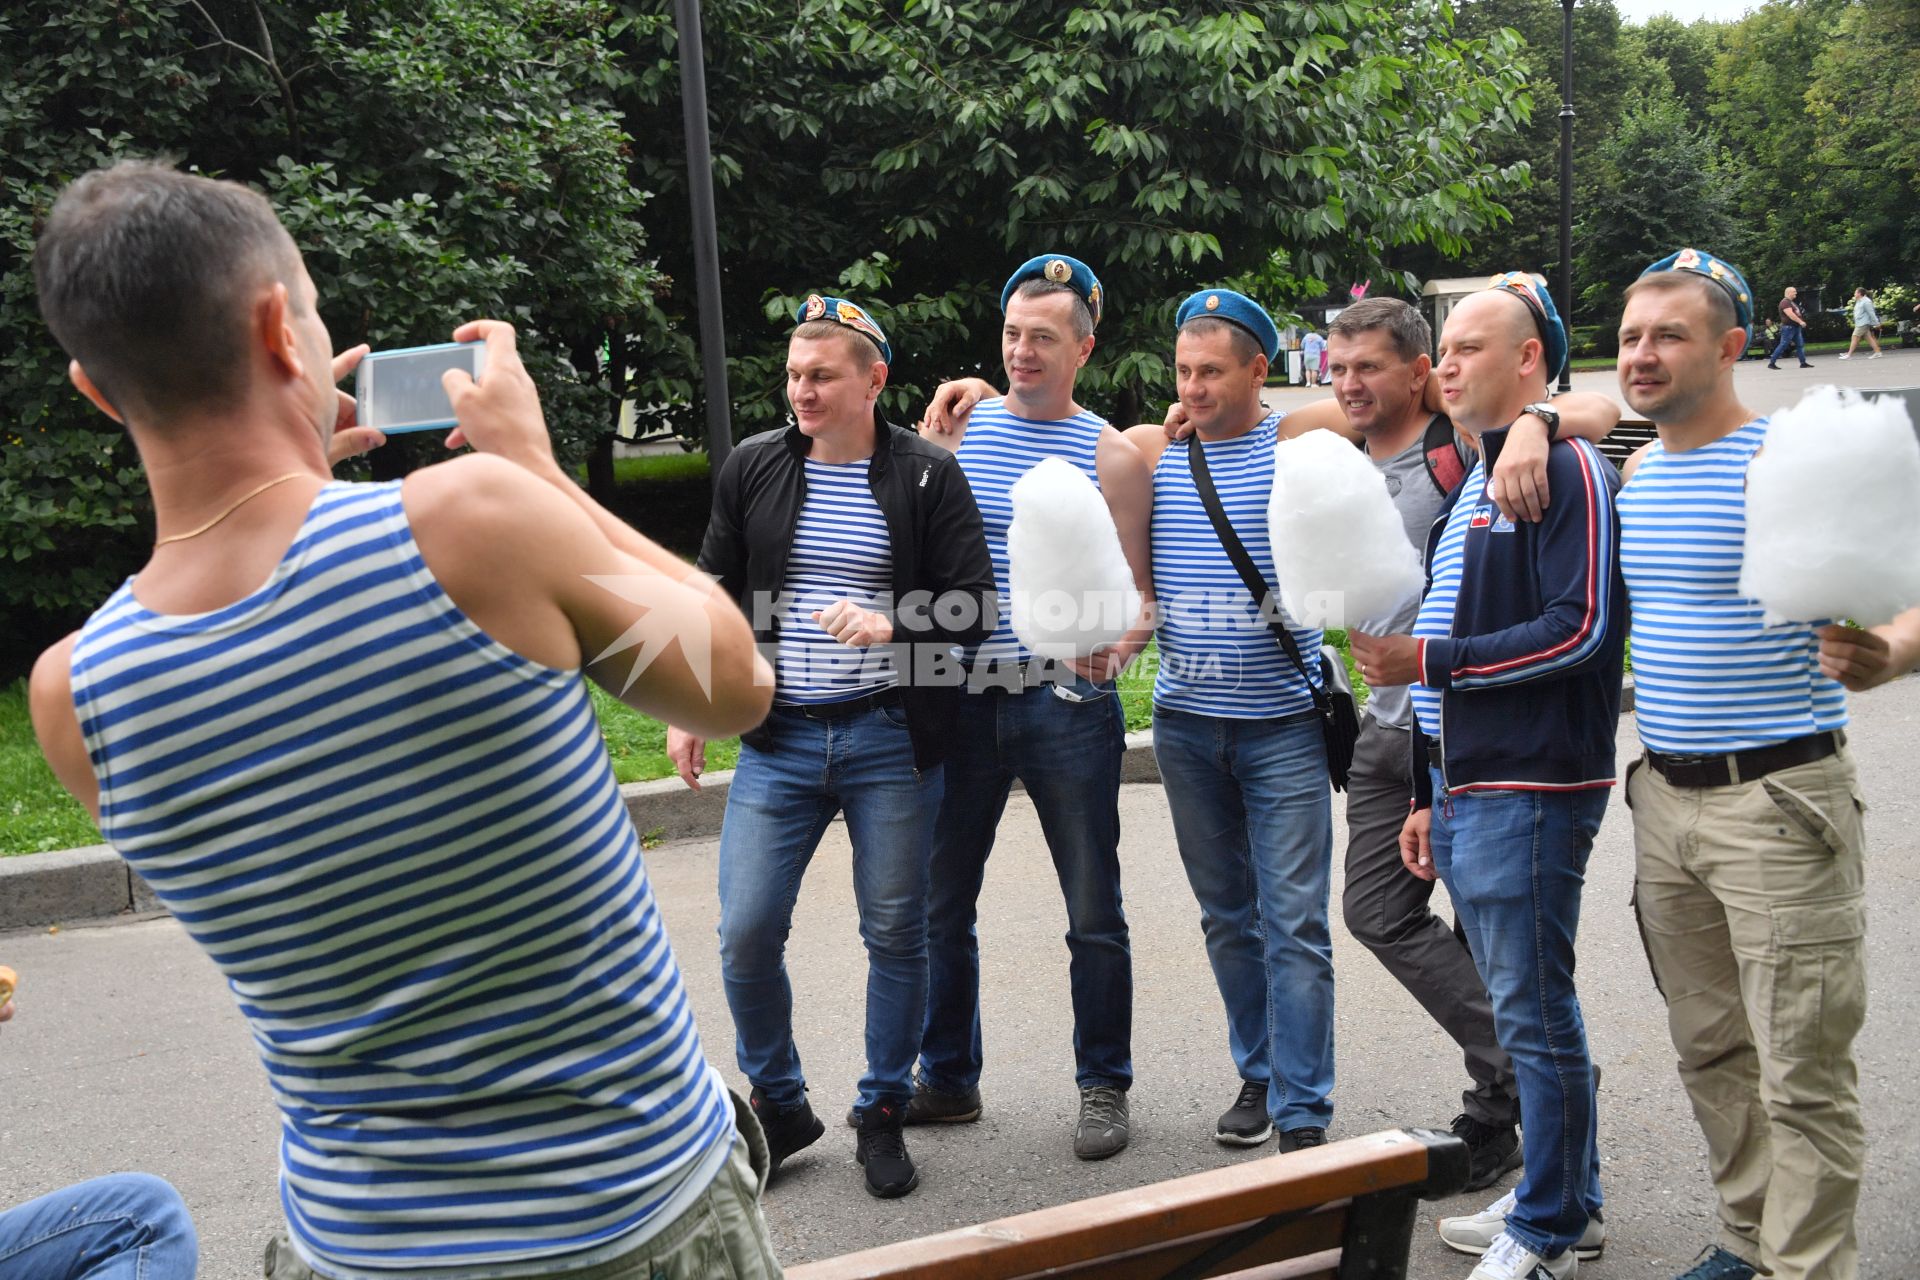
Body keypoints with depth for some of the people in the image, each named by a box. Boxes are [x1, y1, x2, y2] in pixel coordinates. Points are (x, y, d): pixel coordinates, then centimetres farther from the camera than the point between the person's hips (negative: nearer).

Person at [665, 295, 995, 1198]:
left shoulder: (929, 476, -4)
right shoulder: (753, 468, 4)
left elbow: (973, 610, -5)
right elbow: (715, 598, 13)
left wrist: (893, 626, -24)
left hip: (892, 740, -2)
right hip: (778, 739, 2)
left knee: (895, 934, 8)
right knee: (746, 934, -1)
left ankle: (883, 1116, 27)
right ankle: (777, 1107, 23)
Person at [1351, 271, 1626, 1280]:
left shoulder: (1567, 468, -10)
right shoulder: (1468, 486, 19)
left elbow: (1582, 628, -19)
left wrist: (1432, 659, -15)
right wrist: (1429, 794, 21)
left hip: (1529, 790, -9)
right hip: (1467, 789, 9)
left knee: (1532, 1010, 0)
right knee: (1521, 1004, 17)